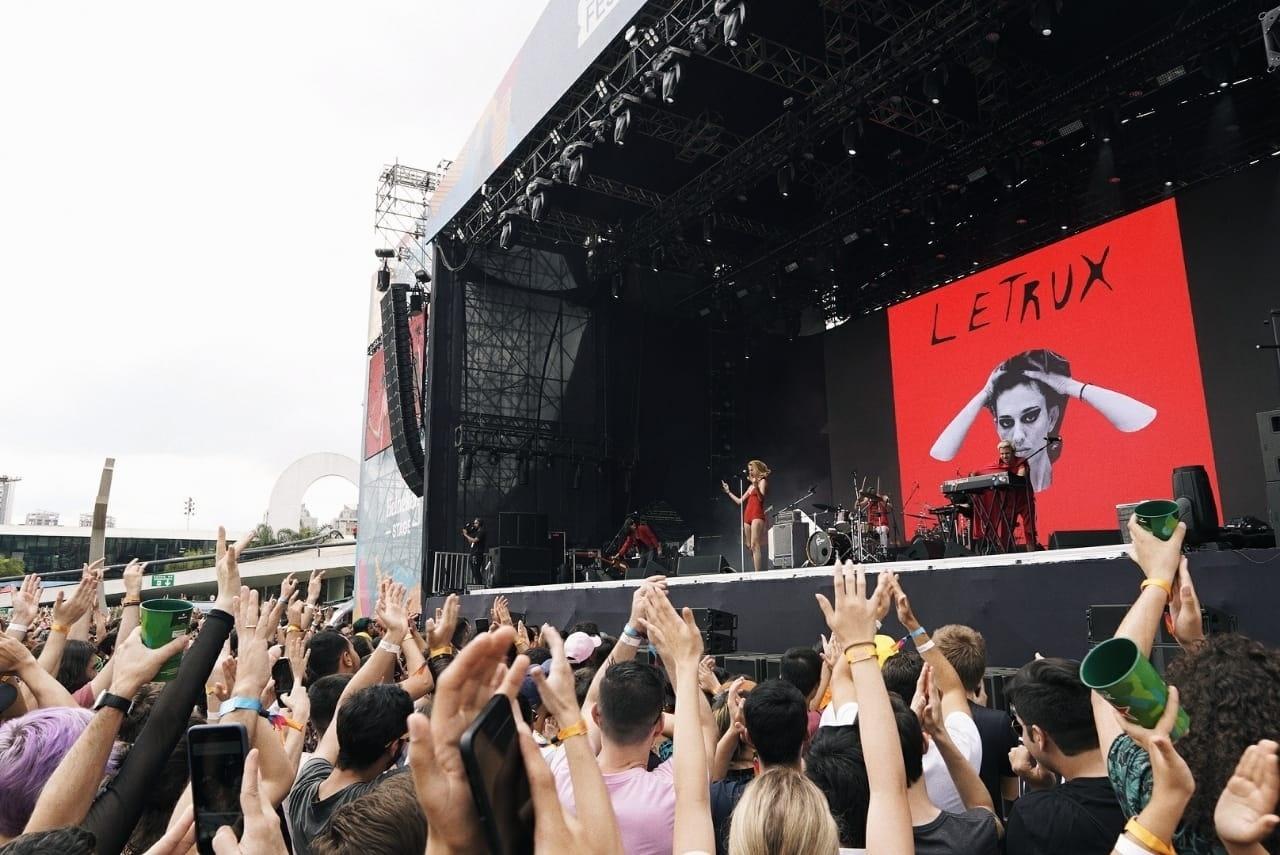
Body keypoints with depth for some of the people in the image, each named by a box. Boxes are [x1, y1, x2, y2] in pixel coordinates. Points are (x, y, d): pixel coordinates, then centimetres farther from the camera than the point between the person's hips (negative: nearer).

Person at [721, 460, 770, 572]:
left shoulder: (762, 481, 5)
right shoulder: (751, 486, 25)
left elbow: (761, 498, -12)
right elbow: (740, 501, 25)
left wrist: (756, 486, -25)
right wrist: (728, 492, 25)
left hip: (757, 515, -8)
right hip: (747, 516, 8)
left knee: (755, 545, -18)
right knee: (749, 546, 3)